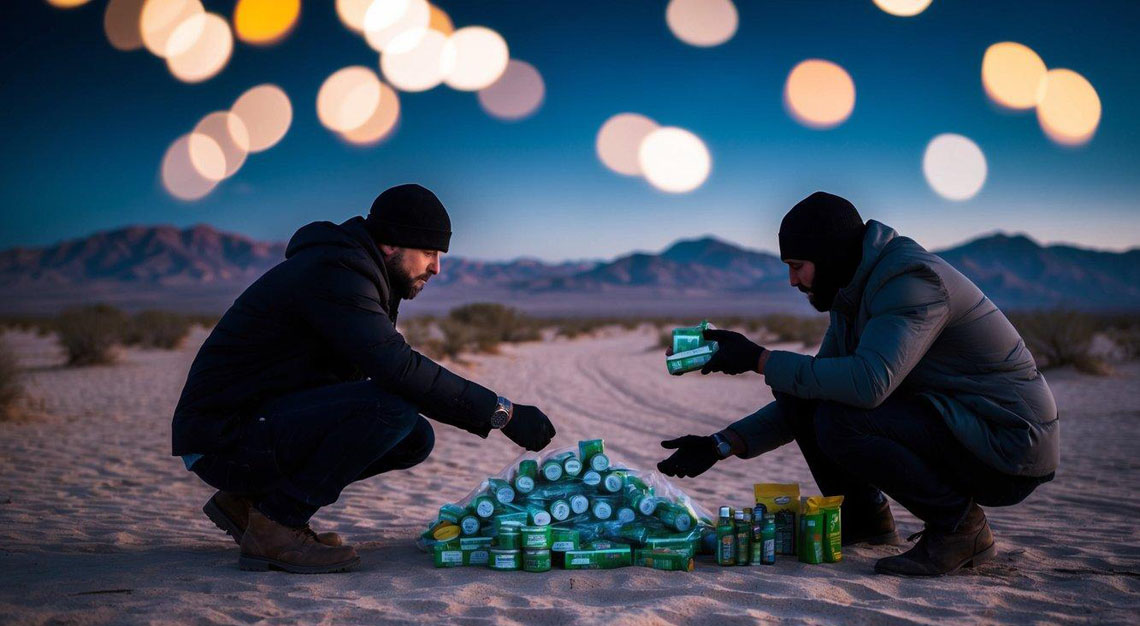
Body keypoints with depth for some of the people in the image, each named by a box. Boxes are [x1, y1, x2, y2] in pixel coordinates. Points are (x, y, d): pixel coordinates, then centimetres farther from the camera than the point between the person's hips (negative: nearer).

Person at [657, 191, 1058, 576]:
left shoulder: (912, 280, -22)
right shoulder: (850, 298, 9)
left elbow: (868, 382, -37)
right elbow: (814, 388, 13)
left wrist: (759, 360, -28)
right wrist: (722, 445, 3)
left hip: (1009, 446, -9)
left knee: (840, 420, -28)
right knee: (800, 392, -2)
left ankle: (960, 525, -12)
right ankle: (863, 516, 13)